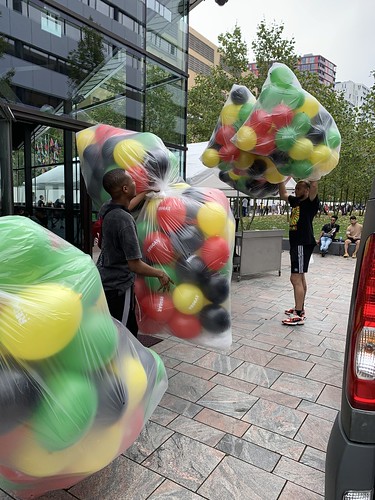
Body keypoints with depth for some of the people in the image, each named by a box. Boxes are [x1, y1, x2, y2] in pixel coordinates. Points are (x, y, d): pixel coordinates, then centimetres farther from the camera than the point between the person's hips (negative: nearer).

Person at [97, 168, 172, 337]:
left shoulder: (109, 210, 1)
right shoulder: (124, 220, -26)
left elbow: (126, 207, 28)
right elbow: (135, 265, -25)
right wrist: (161, 274, -9)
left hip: (106, 283, 9)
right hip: (119, 288, -9)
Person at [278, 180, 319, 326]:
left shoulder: (311, 203, -10)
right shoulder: (296, 201, 14)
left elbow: (314, 186, -27)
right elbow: (283, 195, 28)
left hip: (303, 245, -10)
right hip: (296, 244, 10)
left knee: (296, 278, -12)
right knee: (300, 277, 17)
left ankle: (299, 315, -8)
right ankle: (299, 308, 29)